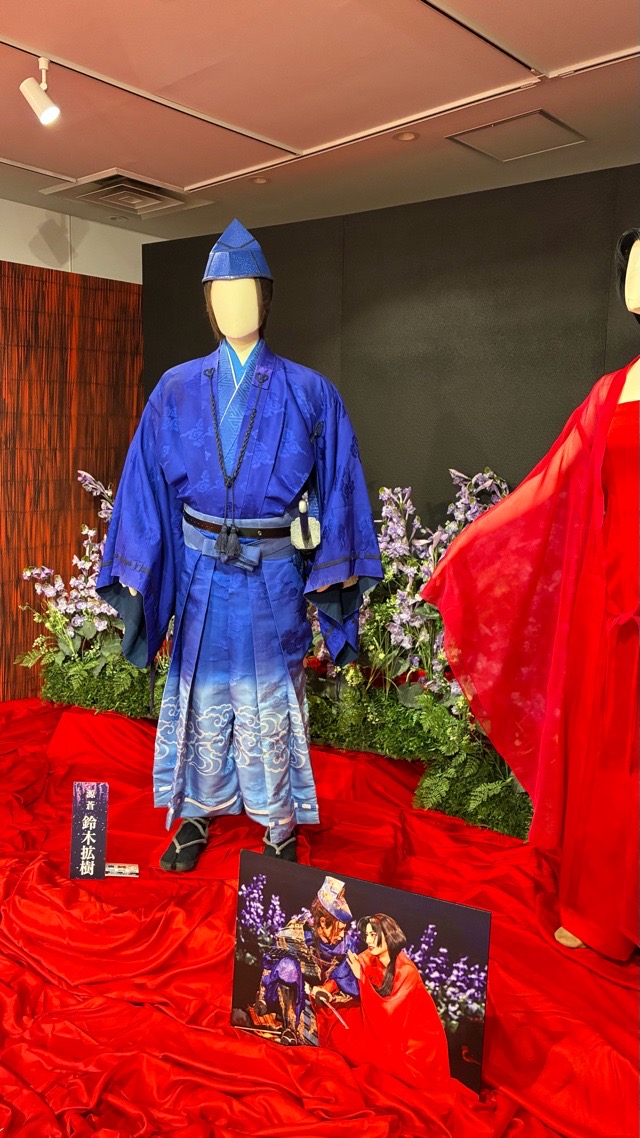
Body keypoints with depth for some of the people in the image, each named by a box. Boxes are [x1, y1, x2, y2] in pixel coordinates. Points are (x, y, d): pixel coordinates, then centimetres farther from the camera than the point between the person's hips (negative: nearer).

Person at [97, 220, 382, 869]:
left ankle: (279, 823, 26)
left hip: (277, 574, -1)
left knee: (270, 702, 8)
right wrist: (136, 575, 0)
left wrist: (333, 578, -4)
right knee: (203, 696, 12)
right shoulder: (177, 391, 3)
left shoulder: (308, 394, -1)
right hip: (201, 572, 2)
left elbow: (336, 487, 0)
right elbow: (145, 488, 3)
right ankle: (199, 813, 30)